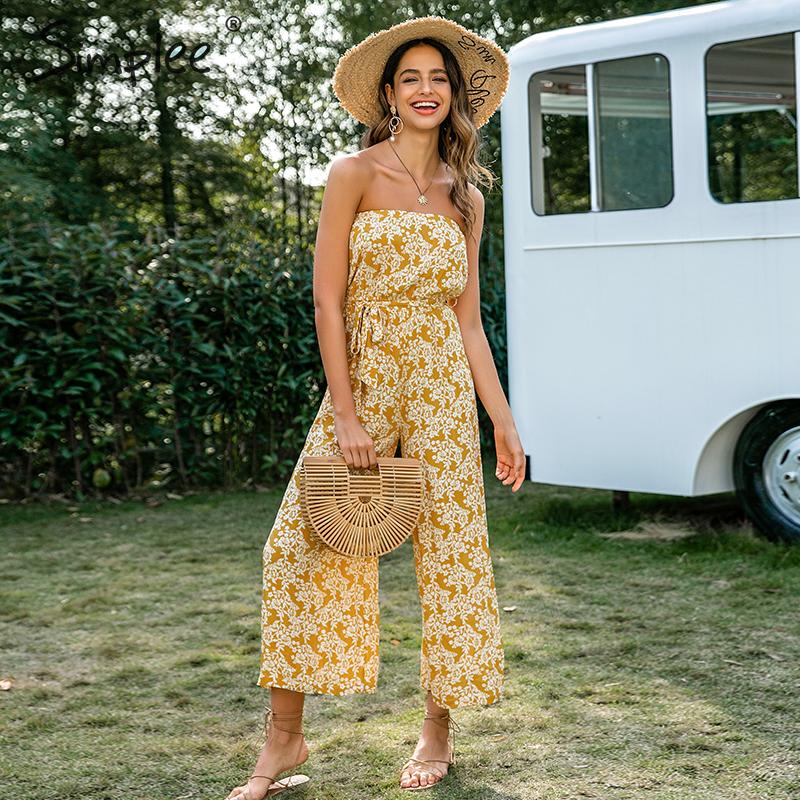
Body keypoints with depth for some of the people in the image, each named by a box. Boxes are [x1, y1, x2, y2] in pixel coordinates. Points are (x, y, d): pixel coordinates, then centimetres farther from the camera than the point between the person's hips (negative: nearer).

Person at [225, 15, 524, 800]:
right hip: (362, 375, -2)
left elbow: (468, 320, 13)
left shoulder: (465, 197, 11)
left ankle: (438, 731, 17)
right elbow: (327, 300, -5)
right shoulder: (354, 174, 1)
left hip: (442, 385, 3)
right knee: (304, 547, -6)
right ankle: (284, 737, 4)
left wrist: (503, 420, 10)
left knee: (450, 546, 3)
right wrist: (345, 413, -12)